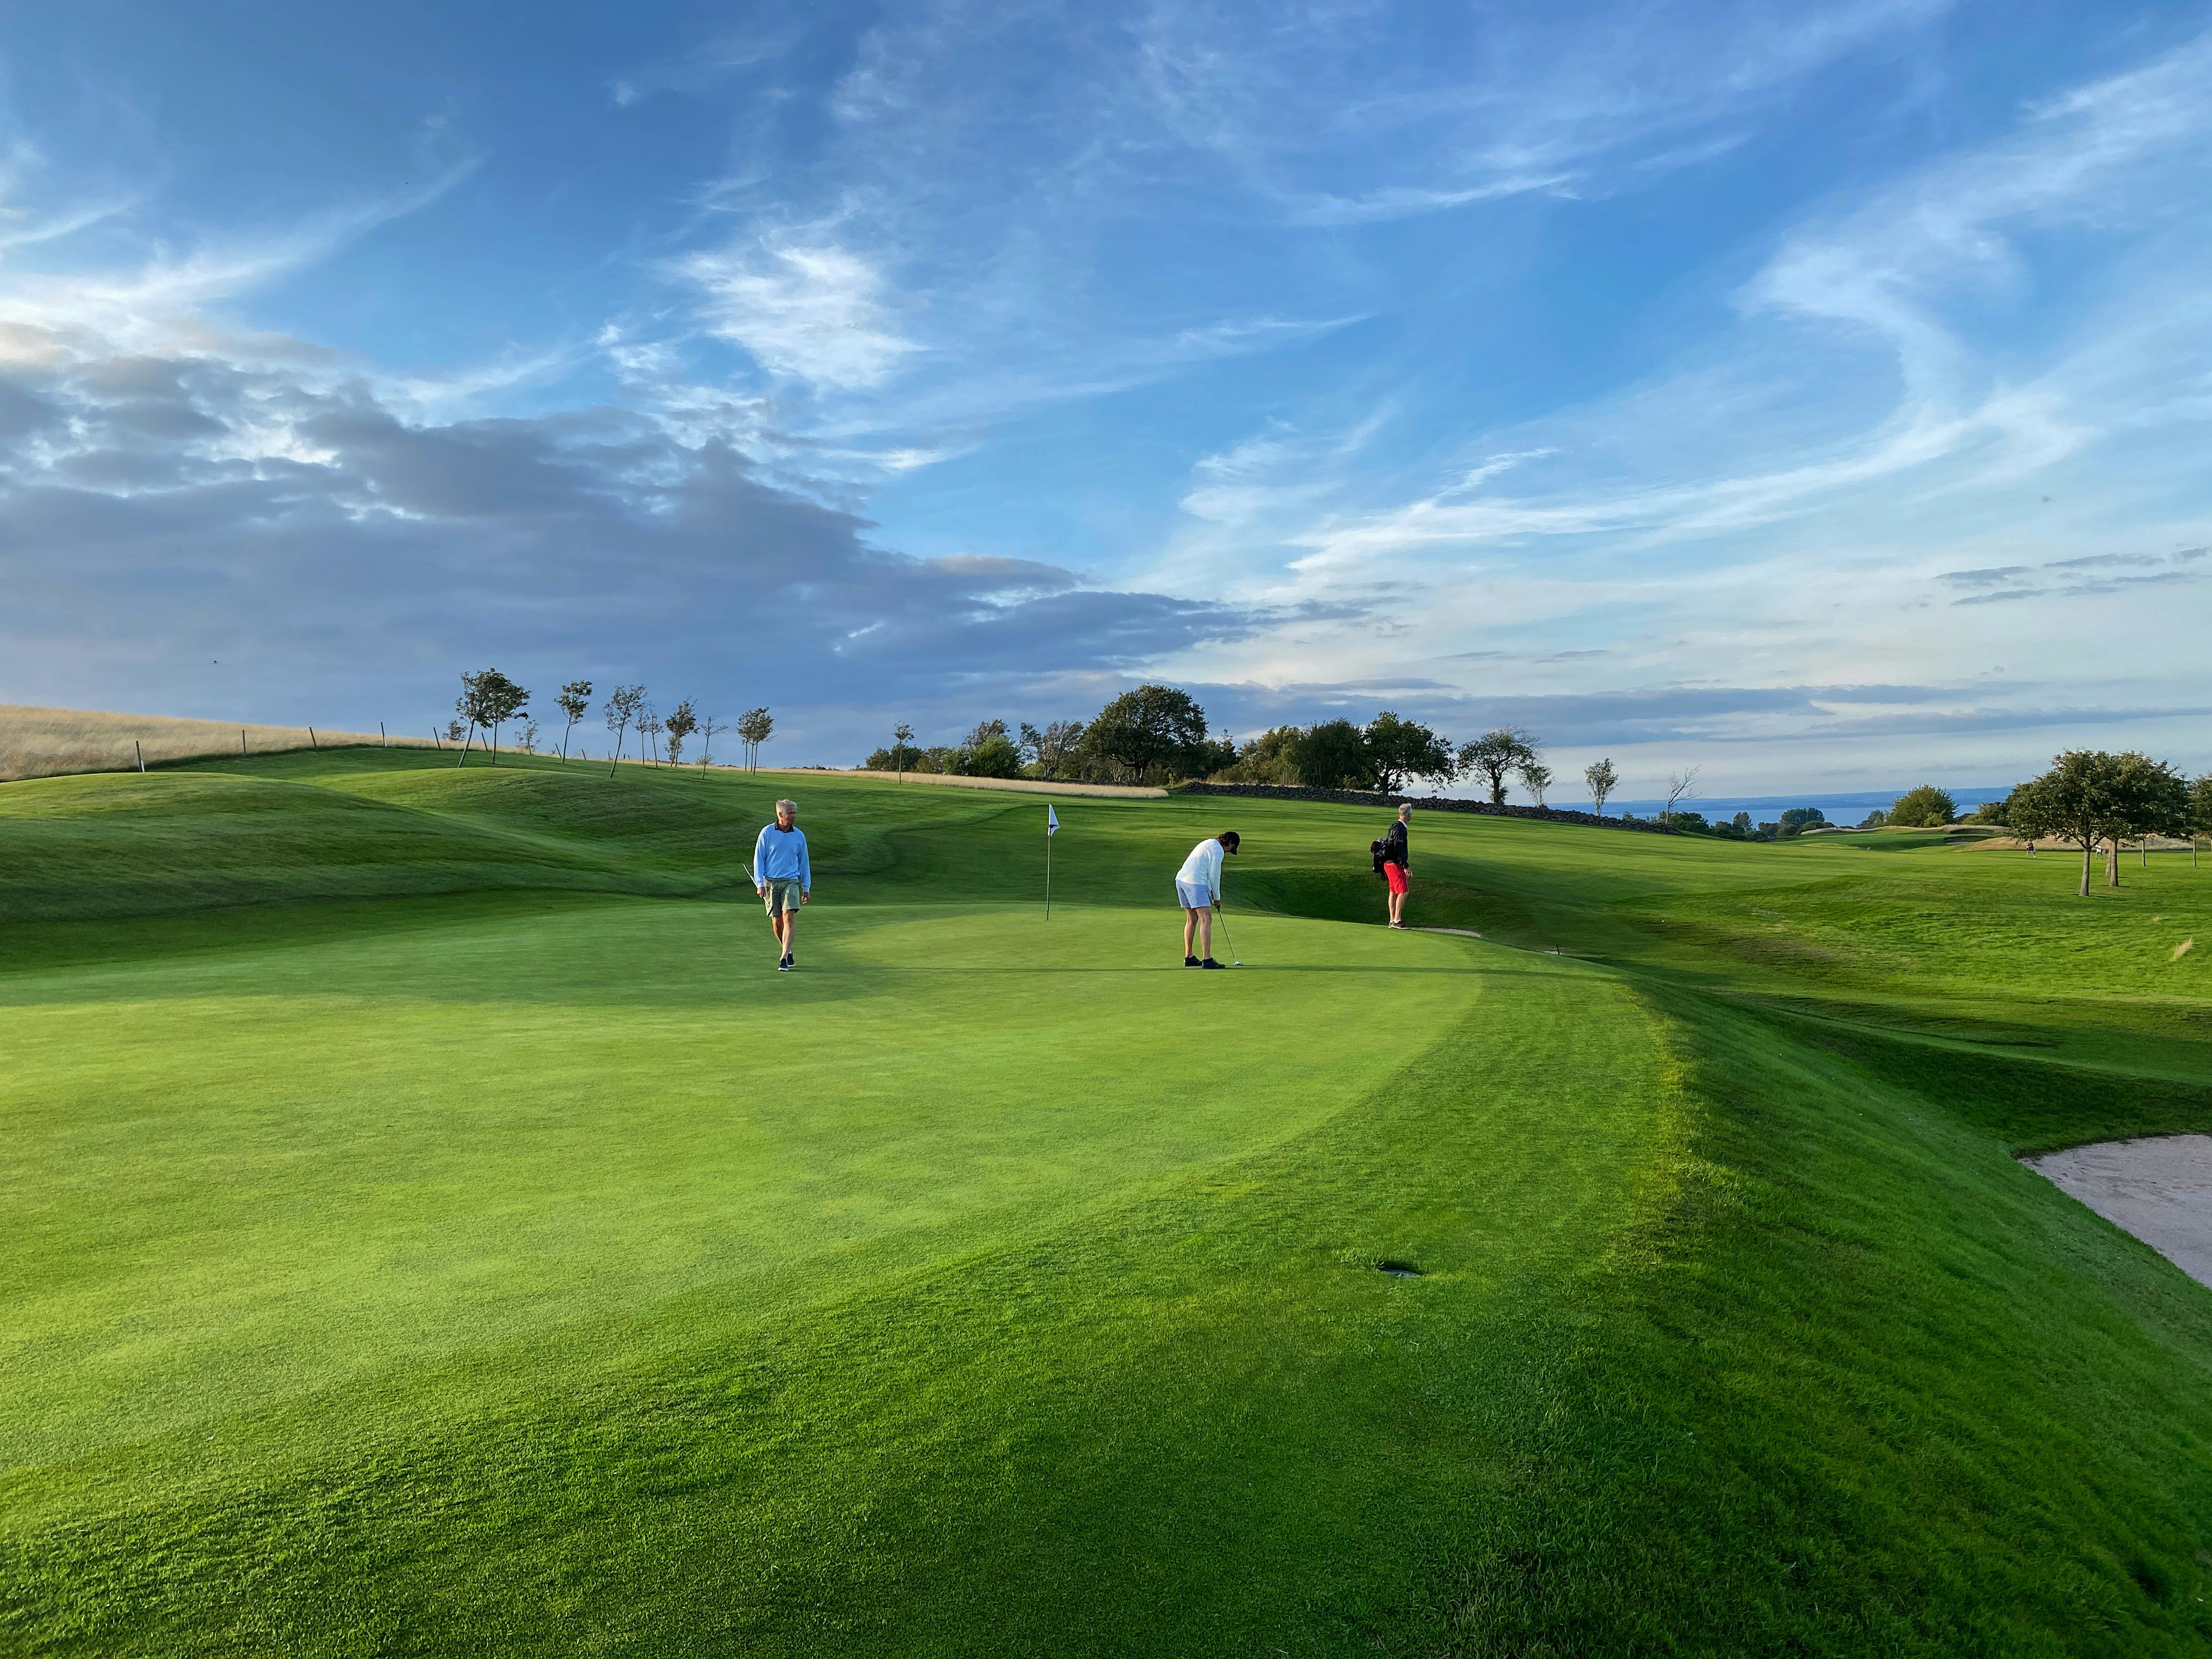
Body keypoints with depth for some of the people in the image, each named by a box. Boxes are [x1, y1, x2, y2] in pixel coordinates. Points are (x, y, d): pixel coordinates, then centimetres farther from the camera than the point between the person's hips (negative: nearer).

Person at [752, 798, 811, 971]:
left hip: (791, 882, 0)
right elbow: (758, 858, 1)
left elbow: (804, 862, 14)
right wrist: (760, 883, -6)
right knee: (777, 921, 3)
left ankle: (783, 959, -18)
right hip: (771, 882, 0)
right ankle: (788, 952, 24)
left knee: (789, 916, -16)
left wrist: (807, 887, 14)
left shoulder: (799, 835, 6)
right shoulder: (767, 832, 0)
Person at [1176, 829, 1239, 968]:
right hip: (1195, 883, -10)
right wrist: (1217, 898, 5)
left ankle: (1188, 958, 21)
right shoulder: (1218, 850, -6)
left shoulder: (1208, 844, 24)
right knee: (1206, 920, -10)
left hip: (1181, 879, 10)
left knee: (1192, 919, 17)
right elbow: (1214, 876, -7)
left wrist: (1211, 895, 22)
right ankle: (1207, 960, -16)